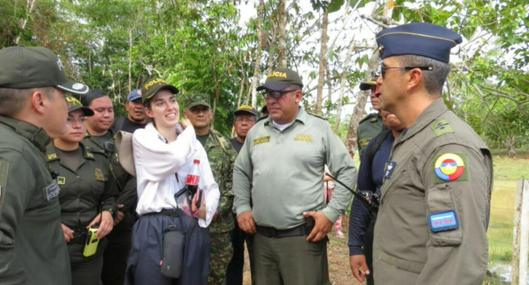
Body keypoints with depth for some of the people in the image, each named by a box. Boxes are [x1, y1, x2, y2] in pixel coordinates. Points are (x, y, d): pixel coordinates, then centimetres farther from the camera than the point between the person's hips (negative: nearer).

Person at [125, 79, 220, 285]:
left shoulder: (194, 143, 14)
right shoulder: (142, 137, 0)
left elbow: (211, 187, 13)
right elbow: (176, 157, -19)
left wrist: (206, 209, -9)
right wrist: (189, 129, 0)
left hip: (193, 228, 5)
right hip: (154, 229, -4)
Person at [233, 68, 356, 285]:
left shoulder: (320, 129, -2)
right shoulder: (256, 131, 10)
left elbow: (347, 171, -1)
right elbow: (240, 171, 19)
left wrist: (331, 212, -8)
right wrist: (242, 208, 9)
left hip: (304, 235, -4)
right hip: (261, 236, 4)